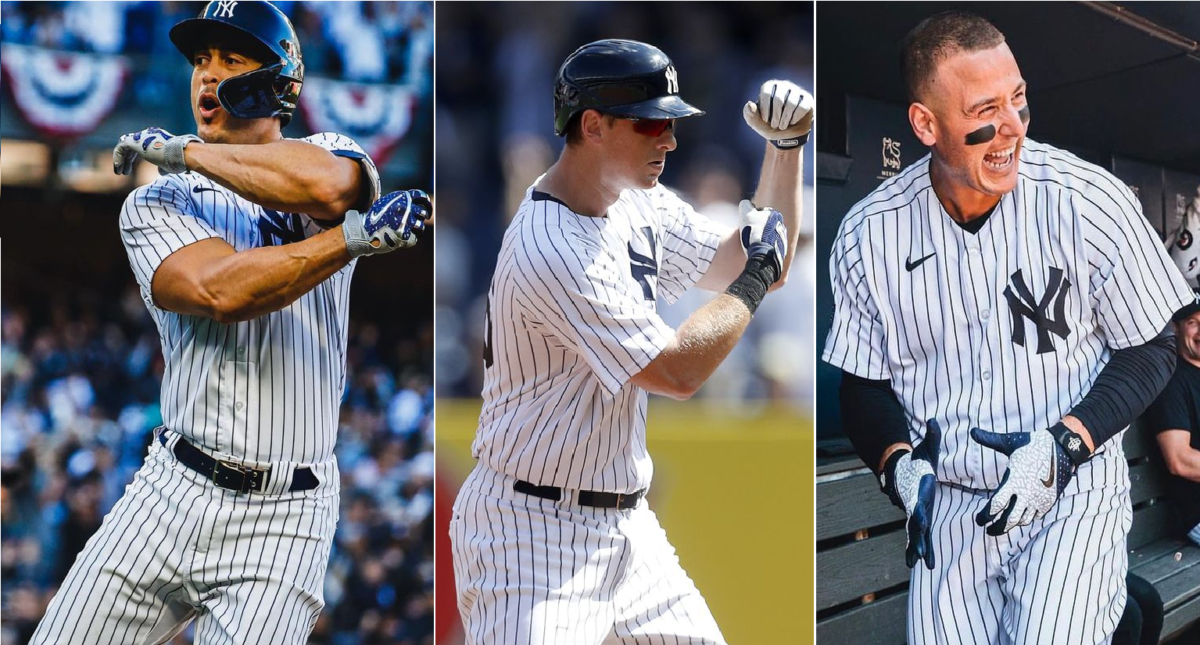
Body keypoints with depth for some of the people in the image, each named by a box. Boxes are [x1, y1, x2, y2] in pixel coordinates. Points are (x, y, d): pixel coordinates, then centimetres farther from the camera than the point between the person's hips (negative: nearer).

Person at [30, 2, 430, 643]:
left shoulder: (331, 154, 6)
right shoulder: (155, 204, 7)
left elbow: (325, 187, -21)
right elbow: (219, 290, -14)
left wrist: (184, 151, -10)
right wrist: (359, 236, -18)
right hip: (170, 494, 2)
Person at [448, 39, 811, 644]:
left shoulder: (641, 203, 6)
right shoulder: (550, 251, -23)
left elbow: (747, 265, 17)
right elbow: (678, 371, -22)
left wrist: (786, 148, 6)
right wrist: (754, 281, -9)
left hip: (625, 524, 9)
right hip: (533, 536, -9)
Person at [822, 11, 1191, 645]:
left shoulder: (1091, 202, -11)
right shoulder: (869, 235, -3)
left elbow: (1151, 353, -1)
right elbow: (863, 386, 10)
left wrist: (1060, 446, -14)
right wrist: (897, 463, -9)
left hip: (1074, 495, -3)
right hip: (948, 506, 3)